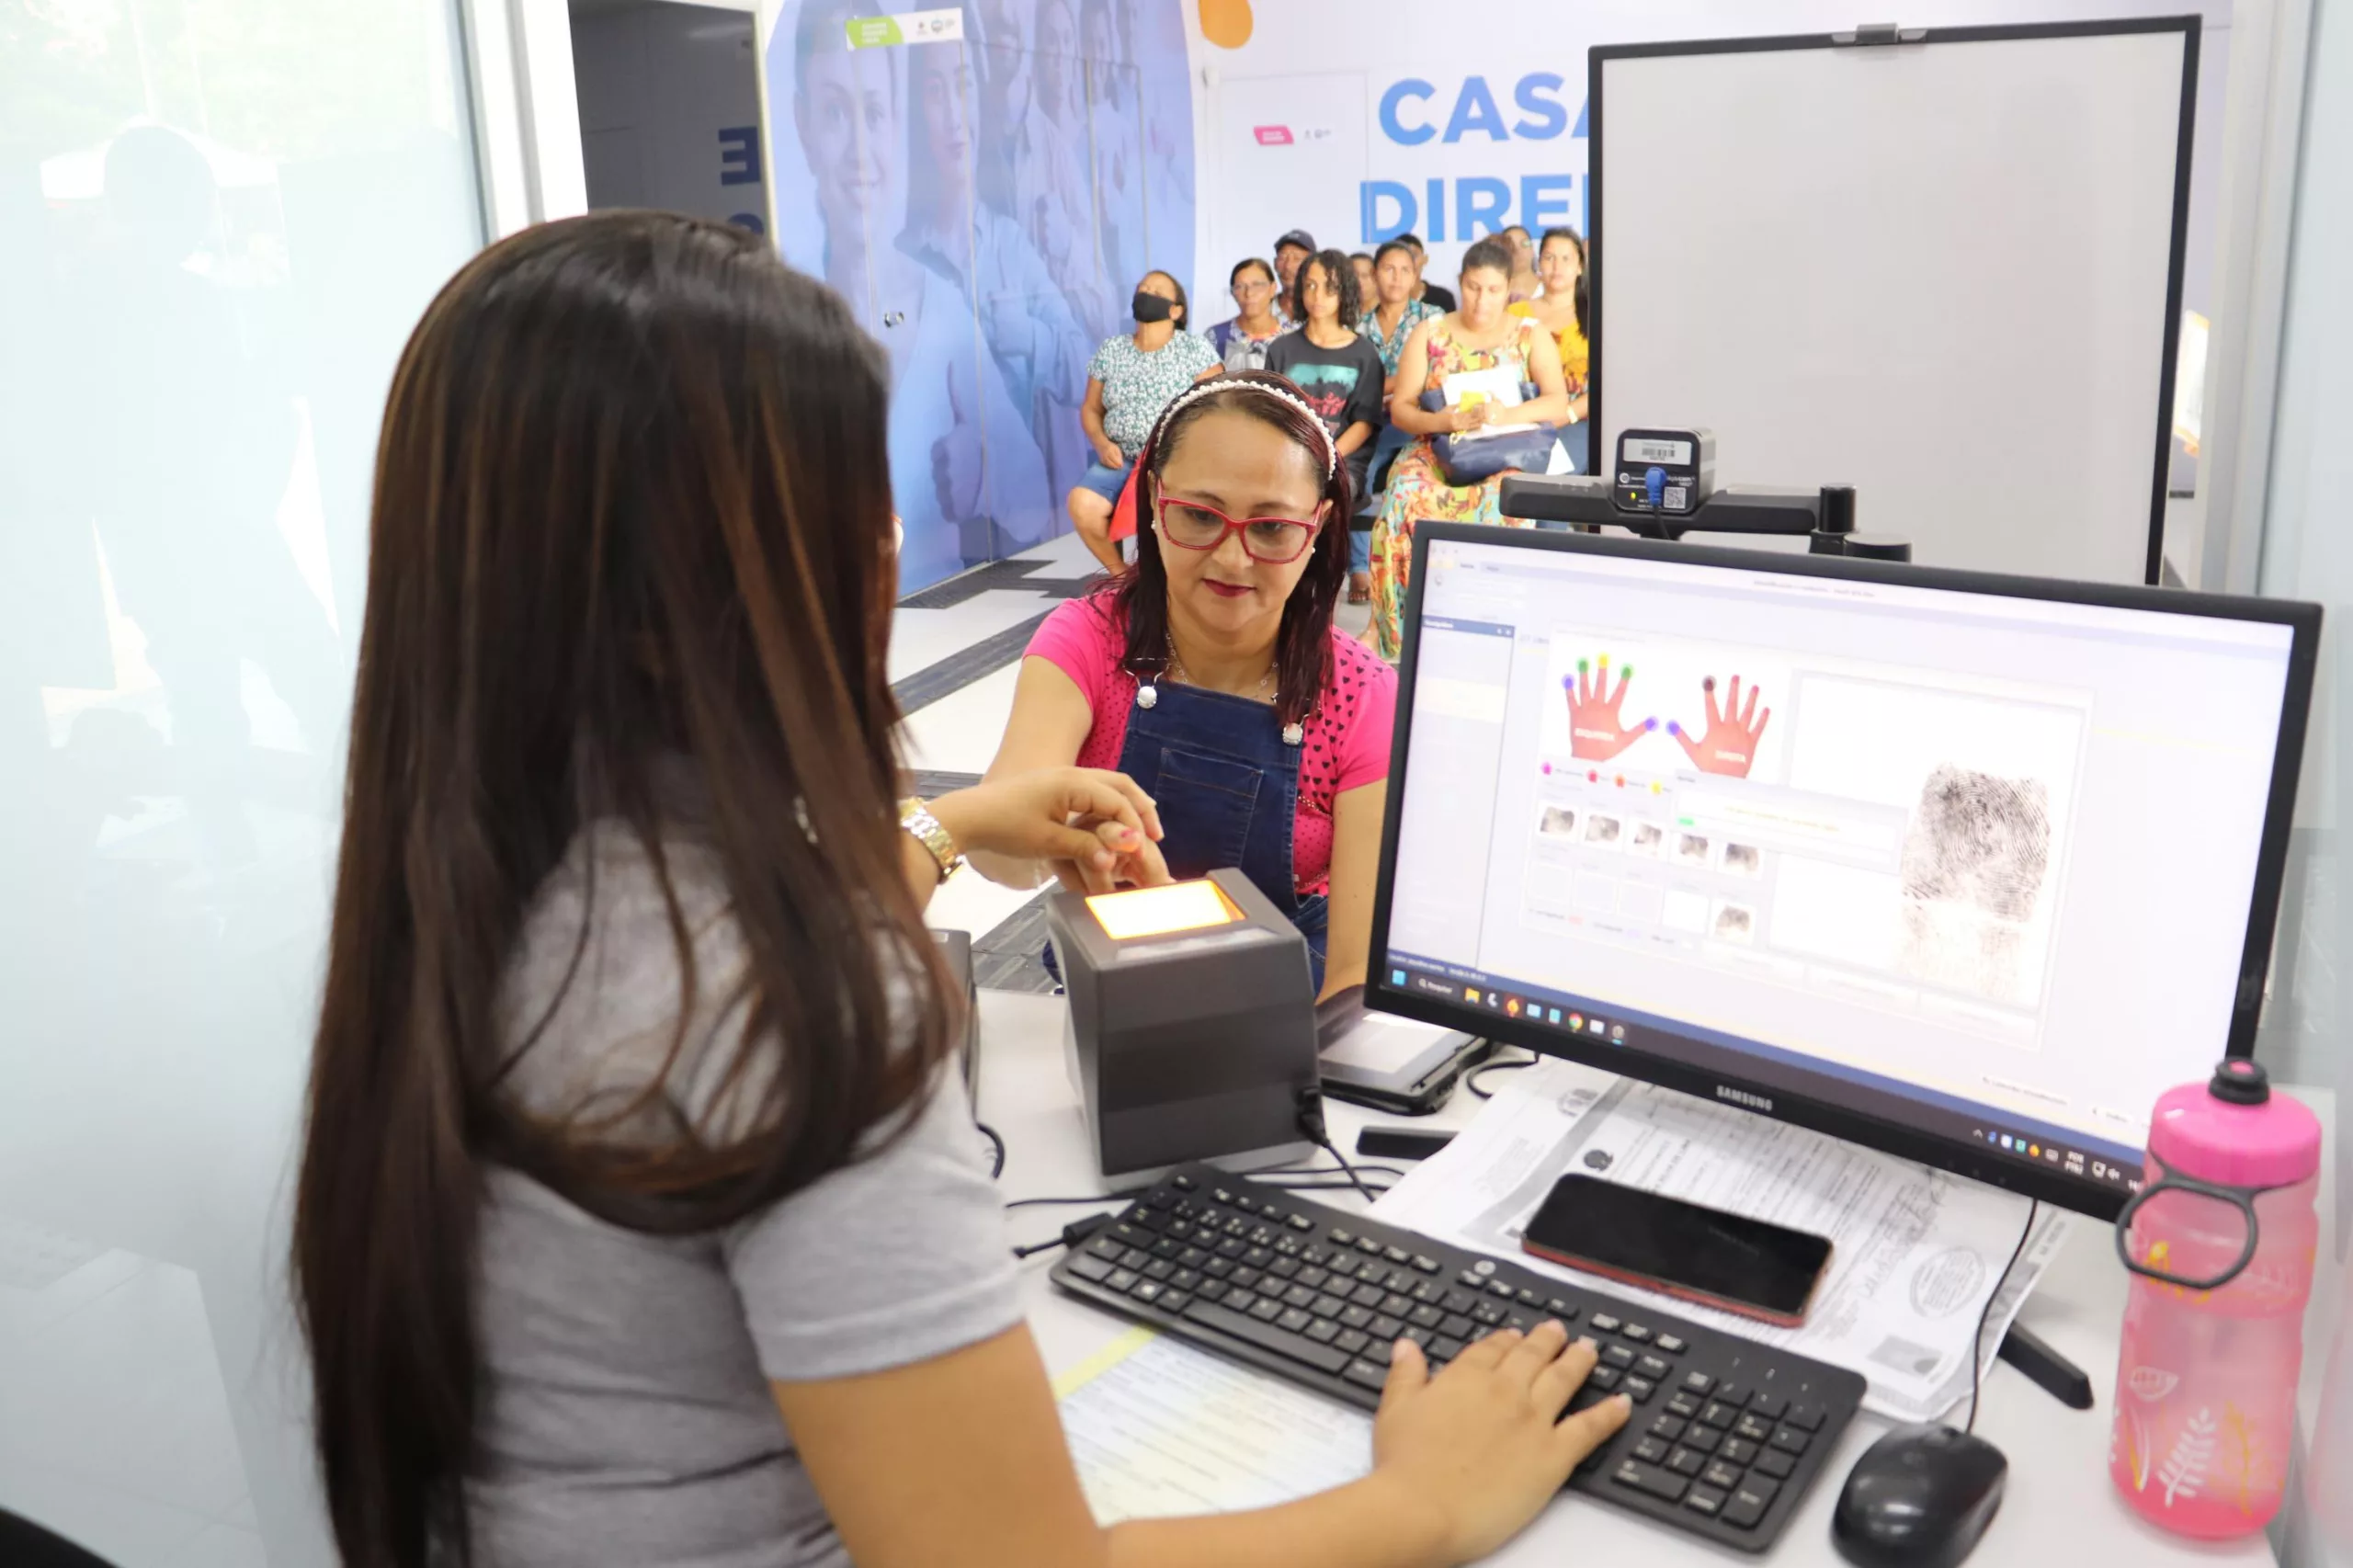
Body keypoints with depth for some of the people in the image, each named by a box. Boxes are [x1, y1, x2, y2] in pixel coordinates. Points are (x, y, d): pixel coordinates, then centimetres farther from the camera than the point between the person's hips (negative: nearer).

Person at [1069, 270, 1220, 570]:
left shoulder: (1195, 350, 1)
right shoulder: (1110, 350, 11)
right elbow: (1090, 409, 16)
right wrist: (1102, 444, -5)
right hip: (1121, 460, 3)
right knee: (1081, 503, -26)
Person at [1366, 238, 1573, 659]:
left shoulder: (1532, 337, 9)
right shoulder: (1429, 335, 11)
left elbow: (1558, 404, -5)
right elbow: (1399, 409, 5)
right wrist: (1439, 421, -18)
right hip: (1437, 450, 1)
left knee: (1505, 495, -37)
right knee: (1408, 490, -33)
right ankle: (1386, 623, -29)